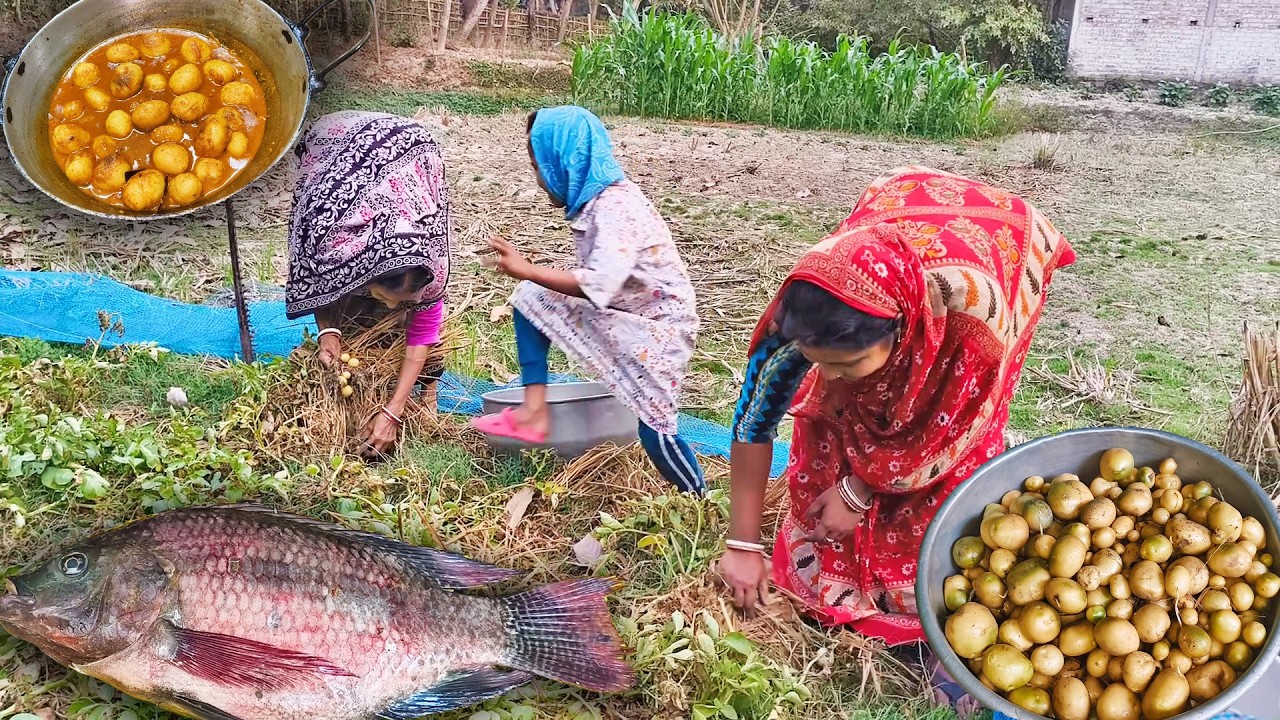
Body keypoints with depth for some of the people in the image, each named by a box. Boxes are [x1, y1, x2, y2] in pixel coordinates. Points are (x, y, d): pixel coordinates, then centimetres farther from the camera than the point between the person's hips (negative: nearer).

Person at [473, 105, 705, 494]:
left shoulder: (616, 207, -27)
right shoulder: (595, 198, 1)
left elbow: (598, 284, -38)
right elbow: (598, 278, 7)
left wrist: (527, 270, -33)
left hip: (657, 325, -9)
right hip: (618, 311, 9)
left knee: (653, 427, -7)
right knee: (532, 298, 3)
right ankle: (534, 410, 1)